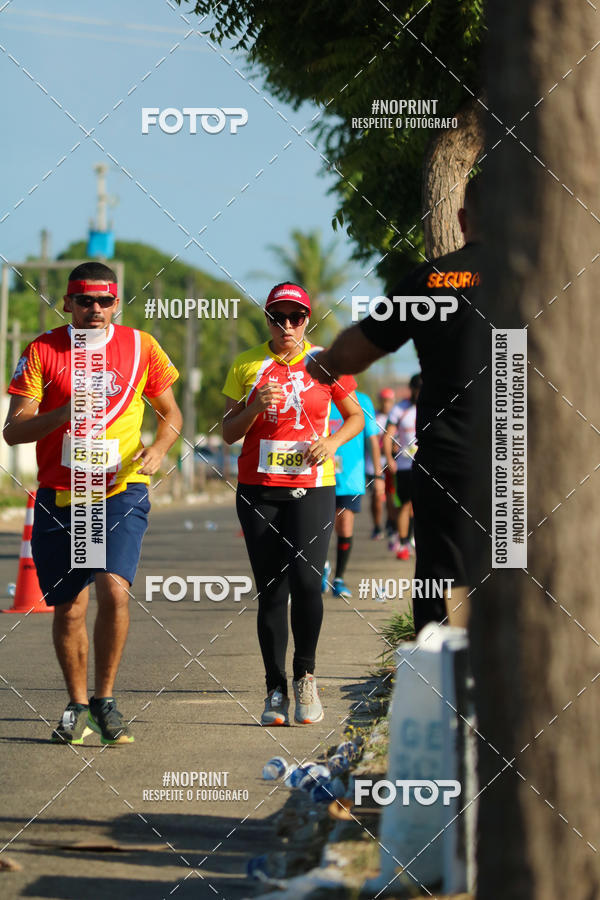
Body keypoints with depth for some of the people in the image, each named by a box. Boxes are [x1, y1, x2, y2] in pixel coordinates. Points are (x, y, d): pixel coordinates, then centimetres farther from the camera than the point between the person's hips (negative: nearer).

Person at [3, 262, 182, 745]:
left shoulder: (140, 346, 4)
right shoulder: (42, 351, 0)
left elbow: (170, 412, 15)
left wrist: (159, 448, -6)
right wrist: (66, 411, -20)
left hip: (122, 492, -1)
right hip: (59, 496, 1)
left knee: (114, 589, -19)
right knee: (68, 607, 5)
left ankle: (105, 699, -4)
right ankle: (77, 706, 23)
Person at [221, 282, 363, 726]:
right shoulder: (246, 366, 7)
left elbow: (356, 416, 14)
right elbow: (229, 432, 8)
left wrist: (332, 441, -6)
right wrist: (257, 407, -11)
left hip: (312, 488, -1)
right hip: (258, 489, 1)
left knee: (306, 580, -17)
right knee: (271, 590, 1)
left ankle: (305, 676, 2)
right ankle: (276, 691, 8)